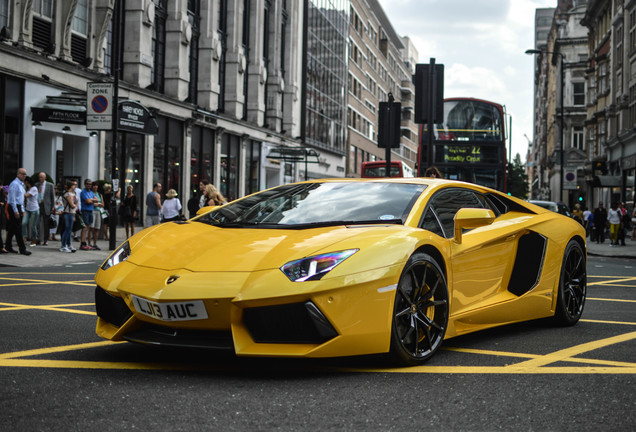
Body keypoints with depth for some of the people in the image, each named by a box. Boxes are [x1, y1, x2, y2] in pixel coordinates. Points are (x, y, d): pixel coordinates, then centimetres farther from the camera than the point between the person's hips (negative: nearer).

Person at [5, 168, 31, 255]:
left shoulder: (21, 184, 16)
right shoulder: (14, 184, -14)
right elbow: (12, 199, -18)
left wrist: (22, 210, 20)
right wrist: (15, 211, -20)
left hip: (18, 208, 9)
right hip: (13, 208, -9)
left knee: (12, 228, 12)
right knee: (18, 228, -9)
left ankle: (8, 246, 19)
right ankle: (22, 249, -10)